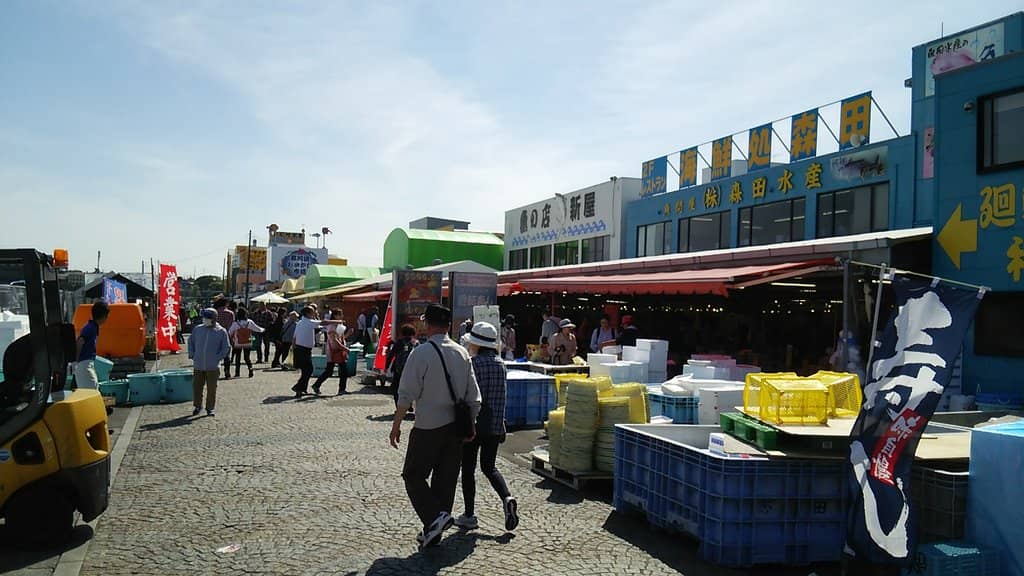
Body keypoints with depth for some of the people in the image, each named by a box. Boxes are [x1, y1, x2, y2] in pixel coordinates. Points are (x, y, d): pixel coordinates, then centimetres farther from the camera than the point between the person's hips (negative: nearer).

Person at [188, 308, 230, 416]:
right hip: (198, 365, 2)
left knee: (211, 388, 3)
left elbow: (226, 348, 2)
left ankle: (210, 408, 14)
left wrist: (217, 358, -6)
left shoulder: (221, 332, -2)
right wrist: (192, 355, 8)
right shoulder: (197, 329, 5)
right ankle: (197, 406, 23)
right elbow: (191, 342, 17)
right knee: (197, 386, 6)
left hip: (212, 366, -2)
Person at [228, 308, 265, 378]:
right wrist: (262, 330, 24)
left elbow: (230, 333, -3)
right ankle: (250, 369, -4)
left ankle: (237, 373, 9)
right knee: (247, 357, 14)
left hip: (238, 344, -1)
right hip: (248, 343, 2)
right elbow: (258, 329, 2)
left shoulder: (235, 323, -14)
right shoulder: (249, 322, -9)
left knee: (237, 357, 11)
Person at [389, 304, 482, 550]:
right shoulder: (462, 353, 6)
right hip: (456, 426, 6)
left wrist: (396, 425, -5)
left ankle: (435, 516, -11)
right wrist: (470, 425, 18)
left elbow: (407, 394, -14)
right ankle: (434, 531, 19)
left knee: (413, 475, 7)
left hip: (428, 428, -6)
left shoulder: (421, 353, -12)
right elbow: (474, 395, 9)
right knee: (446, 478, 12)